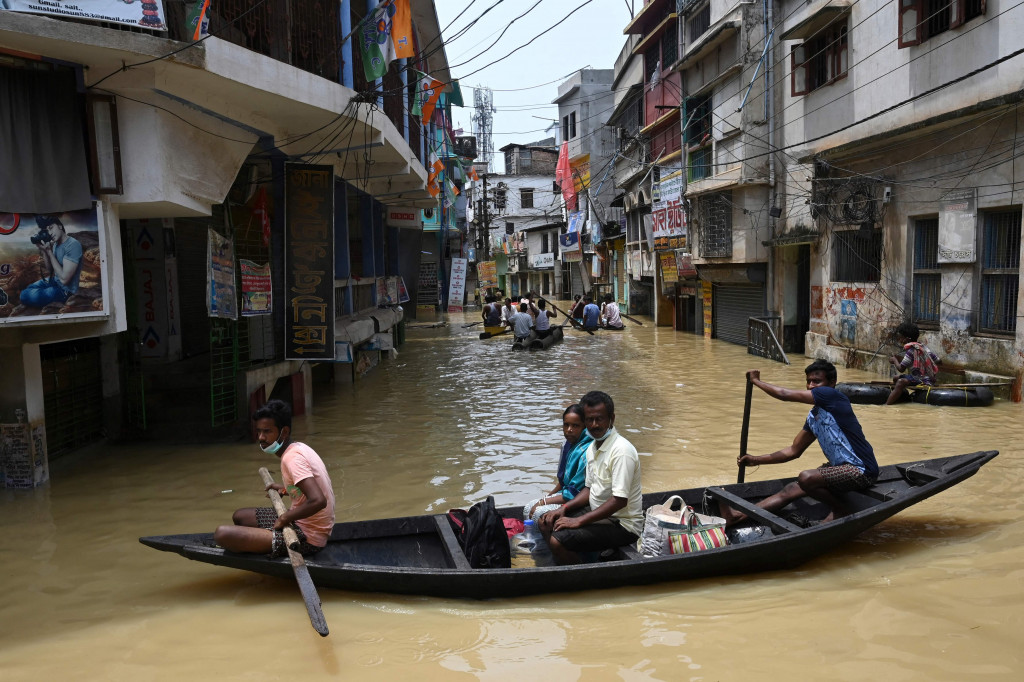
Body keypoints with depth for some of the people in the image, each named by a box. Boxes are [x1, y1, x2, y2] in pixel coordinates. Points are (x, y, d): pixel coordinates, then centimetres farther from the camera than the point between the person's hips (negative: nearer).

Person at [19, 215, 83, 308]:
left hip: (65, 290, -9)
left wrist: (49, 251, -21)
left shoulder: (73, 245, -24)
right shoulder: (55, 244, 4)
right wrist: (43, 251, -5)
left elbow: (64, 279, -27)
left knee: (26, 296, -20)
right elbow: (50, 269, 11)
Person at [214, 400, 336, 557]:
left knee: (222, 534, -18)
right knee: (240, 516, 25)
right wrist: (287, 490, 17)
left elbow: (318, 501, -34)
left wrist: (284, 518, -21)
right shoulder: (299, 447, 6)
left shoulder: (292, 458, -21)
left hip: (307, 538, -10)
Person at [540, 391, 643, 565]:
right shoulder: (592, 448, 7)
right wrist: (564, 508, 1)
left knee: (557, 541, -23)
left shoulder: (622, 450, -22)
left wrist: (579, 521, -24)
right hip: (597, 512, 9)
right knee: (546, 523, 8)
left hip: (622, 525, -9)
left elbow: (619, 500, -27)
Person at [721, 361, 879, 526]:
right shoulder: (813, 416, 10)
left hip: (861, 470, -9)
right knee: (791, 489, 1)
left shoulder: (832, 396, -15)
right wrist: (757, 460, 11)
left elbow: (784, 395, -19)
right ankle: (738, 516, -3)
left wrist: (756, 381, -2)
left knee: (806, 478, -26)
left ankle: (841, 510, -1)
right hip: (840, 467, 9)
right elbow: (794, 451, 17)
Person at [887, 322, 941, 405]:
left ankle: (887, 405, -51)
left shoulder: (910, 351, -14)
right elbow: (939, 362, 13)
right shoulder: (924, 347, 12)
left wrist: (895, 360, 2)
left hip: (923, 381, -11)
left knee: (901, 382, -35)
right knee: (896, 378, 20)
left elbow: (901, 369, -18)